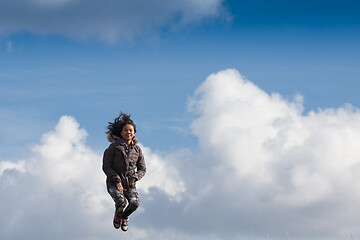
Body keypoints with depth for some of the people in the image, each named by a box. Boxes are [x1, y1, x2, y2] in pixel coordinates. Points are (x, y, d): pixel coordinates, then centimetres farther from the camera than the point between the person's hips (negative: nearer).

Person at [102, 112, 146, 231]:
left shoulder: (137, 149, 7)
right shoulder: (114, 147, -4)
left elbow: (142, 169, 12)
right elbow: (106, 167, -4)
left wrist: (134, 178, -8)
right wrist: (117, 181, -15)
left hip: (129, 184, 3)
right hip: (114, 183, -3)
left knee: (135, 203, -25)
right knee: (121, 202, -30)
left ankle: (125, 216, 12)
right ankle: (118, 215, 10)